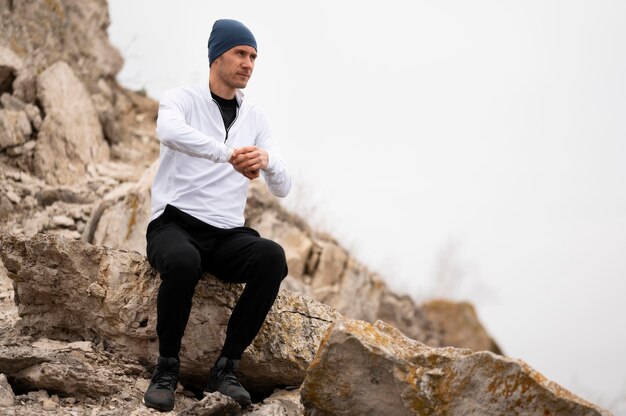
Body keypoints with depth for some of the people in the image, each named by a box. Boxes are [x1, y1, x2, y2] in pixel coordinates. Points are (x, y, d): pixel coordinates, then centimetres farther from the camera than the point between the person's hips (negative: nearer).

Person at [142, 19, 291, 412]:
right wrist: (230, 153, -39)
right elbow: (170, 133, -27)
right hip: (175, 225, -4)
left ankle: (227, 367, -21)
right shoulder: (180, 99, 0)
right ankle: (167, 368, -18)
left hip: (226, 236, 4)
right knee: (184, 261, -40)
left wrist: (267, 159, -21)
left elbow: (282, 188, 3)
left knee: (272, 257, -29)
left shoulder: (256, 117, 13)